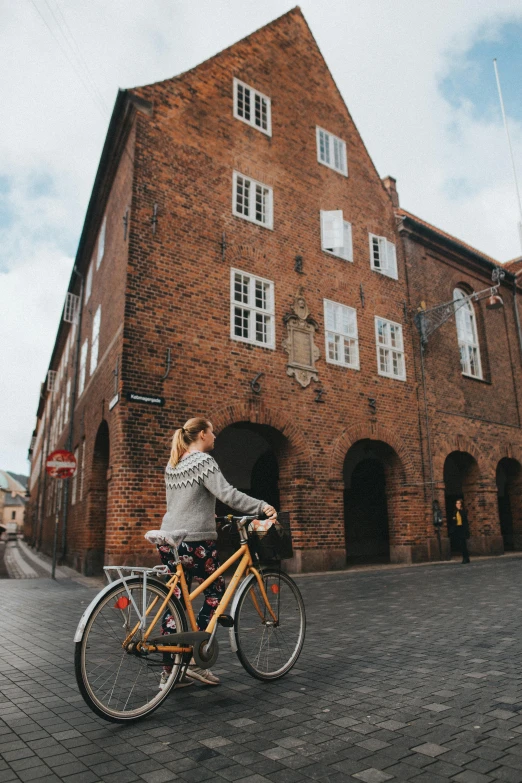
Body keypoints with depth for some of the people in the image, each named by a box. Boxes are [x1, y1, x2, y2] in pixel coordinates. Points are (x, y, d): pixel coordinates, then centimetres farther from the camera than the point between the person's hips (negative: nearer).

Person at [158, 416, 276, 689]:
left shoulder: (173, 465, 14)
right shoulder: (203, 461, -11)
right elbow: (228, 494, -22)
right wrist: (262, 506, -18)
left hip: (169, 541, 8)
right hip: (195, 543, -8)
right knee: (216, 593, 9)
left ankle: (169, 672, 17)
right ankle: (195, 659, 8)